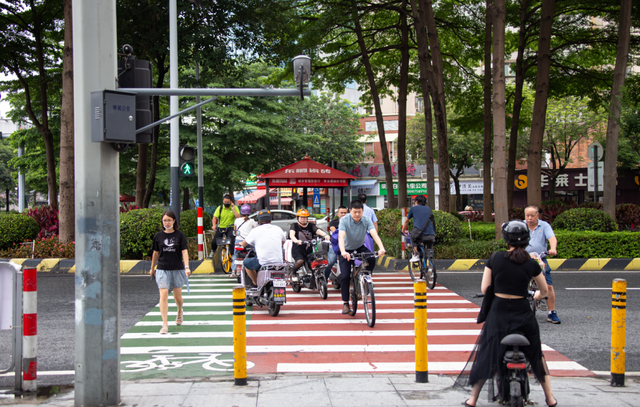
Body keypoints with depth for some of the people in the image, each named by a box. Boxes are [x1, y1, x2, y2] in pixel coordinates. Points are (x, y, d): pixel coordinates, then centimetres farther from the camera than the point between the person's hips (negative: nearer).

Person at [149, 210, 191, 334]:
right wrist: (152, 268, 20)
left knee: (177, 296, 11)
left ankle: (179, 312, 44)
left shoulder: (180, 235, -2)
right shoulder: (158, 236, 3)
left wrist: (187, 267, -18)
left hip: (177, 269, 0)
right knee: (163, 295, -12)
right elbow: (156, 253, 13)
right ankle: (164, 324, -11)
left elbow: (184, 251, -7)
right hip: (162, 269, 0)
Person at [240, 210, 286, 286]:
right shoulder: (278, 229, 9)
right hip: (278, 262, 4)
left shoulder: (255, 231, 0)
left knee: (246, 262, 21)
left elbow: (244, 244, 13)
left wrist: (240, 243, 37)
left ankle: (256, 284, 21)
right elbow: (283, 241, 28)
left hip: (263, 262, -4)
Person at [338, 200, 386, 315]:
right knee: (345, 276, -13)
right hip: (347, 249, -2)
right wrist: (343, 252, -54)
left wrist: (381, 248, -47)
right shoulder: (344, 220, -23)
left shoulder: (366, 220, -16)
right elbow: (341, 236, -36)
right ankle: (345, 303, 1)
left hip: (360, 247, 2)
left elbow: (374, 234, -29)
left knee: (371, 259, -29)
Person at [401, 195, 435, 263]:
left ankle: (415, 255, 16)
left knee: (412, 237, 30)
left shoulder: (413, 208, 18)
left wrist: (403, 231, 49)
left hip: (420, 234, -3)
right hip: (431, 235, 3)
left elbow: (406, 221, 32)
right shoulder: (429, 209, 26)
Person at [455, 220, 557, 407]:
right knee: (536, 354, 19)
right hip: (523, 314, 0)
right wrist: (536, 295, 33)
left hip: (498, 313, 0)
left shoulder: (495, 258, -6)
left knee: (486, 355, 12)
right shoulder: (531, 264, -5)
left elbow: (484, 288, -3)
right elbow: (544, 290, 9)